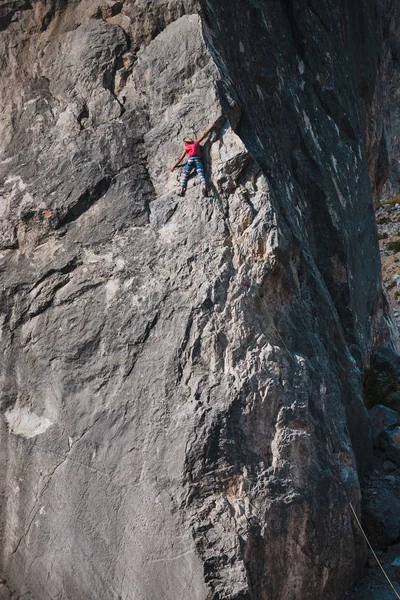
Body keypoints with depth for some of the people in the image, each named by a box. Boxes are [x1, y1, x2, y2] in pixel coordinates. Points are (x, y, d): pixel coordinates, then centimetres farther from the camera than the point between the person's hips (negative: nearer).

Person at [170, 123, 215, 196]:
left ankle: (181, 190, -6)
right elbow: (204, 135, 22)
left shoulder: (186, 148, 16)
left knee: (184, 176, 8)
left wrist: (174, 167, 20)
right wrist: (211, 126, 29)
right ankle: (205, 188, -38)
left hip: (190, 161, -1)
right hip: (198, 161, 2)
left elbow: (180, 159, 15)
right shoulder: (196, 143, 21)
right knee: (201, 175, -13)